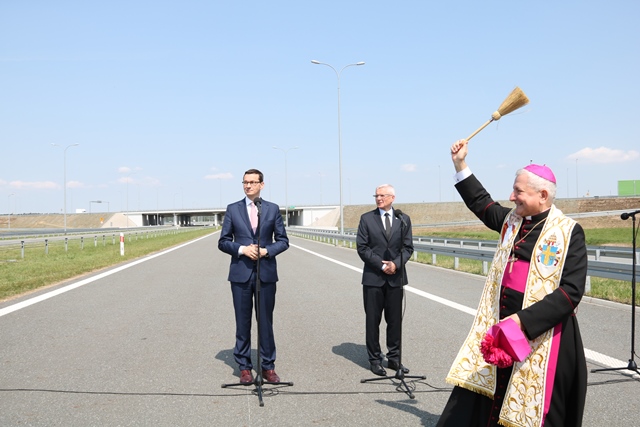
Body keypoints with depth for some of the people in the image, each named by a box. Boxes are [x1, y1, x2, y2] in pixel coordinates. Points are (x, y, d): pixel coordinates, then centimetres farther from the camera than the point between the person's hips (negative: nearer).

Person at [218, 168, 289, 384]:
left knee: (266, 322, 6)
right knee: (243, 322, 6)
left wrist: (266, 251, -12)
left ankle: (268, 366, 16)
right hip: (241, 273, 0)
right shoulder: (233, 209, 5)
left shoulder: (272, 209, 5)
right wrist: (242, 249, -13)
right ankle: (244, 367, 16)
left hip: (266, 273, 0)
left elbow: (283, 241, 6)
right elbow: (223, 242, 4)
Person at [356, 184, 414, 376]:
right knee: (372, 320, 3)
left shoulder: (404, 219, 7)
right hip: (373, 277, -2)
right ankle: (375, 359, 13)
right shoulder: (366, 219, 2)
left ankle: (394, 358, 19)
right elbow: (362, 247, -3)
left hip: (395, 277, 2)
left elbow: (408, 247, 4)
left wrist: (396, 264, -13)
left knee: (395, 320, 7)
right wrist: (381, 265, -11)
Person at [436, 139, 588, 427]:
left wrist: (523, 321, -25)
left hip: (542, 336, -6)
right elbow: (482, 204, 26)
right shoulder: (512, 220, 7)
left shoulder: (568, 232, -12)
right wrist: (460, 165, 22)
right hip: (500, 329, 6)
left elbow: (571, 291, -18)